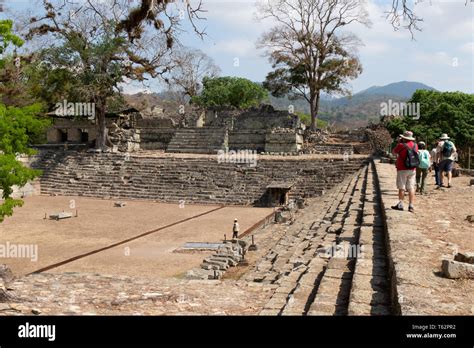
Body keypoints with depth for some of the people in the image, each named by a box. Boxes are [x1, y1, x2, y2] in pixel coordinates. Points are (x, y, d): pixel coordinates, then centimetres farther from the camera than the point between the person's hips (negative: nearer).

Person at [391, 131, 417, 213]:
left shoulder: (401, 145, -13)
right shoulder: (415, 145, 4)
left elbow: (394, 152, 3)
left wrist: (400, 142, 6)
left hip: (402, 170, -5)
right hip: (412, 169, 5)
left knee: (401, 187, 2)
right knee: (411, 188, 5)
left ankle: (400, 205, 3)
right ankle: (411, 206, 3)